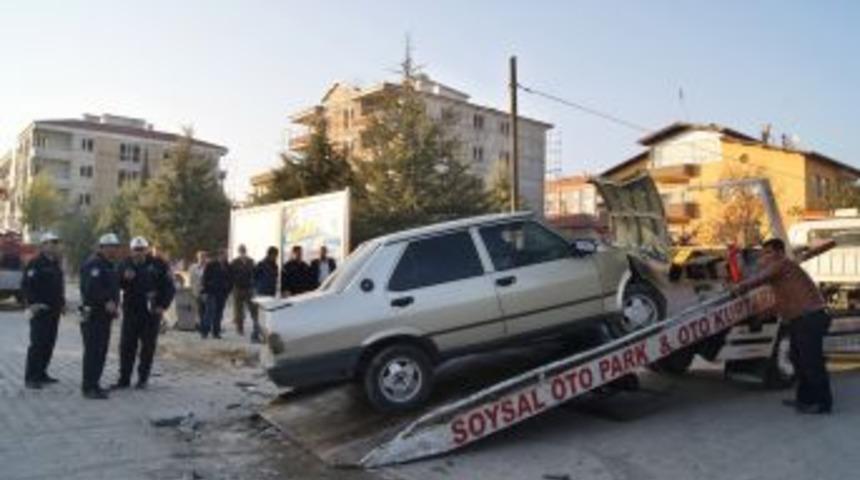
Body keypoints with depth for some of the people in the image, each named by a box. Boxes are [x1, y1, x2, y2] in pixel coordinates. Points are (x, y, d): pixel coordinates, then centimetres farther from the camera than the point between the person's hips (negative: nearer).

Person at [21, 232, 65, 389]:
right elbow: (26, 284, -15)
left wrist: (61, 303, 15)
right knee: (37, 344, -8)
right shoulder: (36, 264, -9)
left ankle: (41, 374, 20)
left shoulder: (56, 264, 17)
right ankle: (30, 378, -3)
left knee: (49, 344, 11)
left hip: (54, 311, 8)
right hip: (40, 310, -8)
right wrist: (31, 304, -21)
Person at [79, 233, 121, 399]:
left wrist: (114, 305, 11)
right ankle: (89, 387, -3)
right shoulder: (93, 265, -13)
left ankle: (93, 383, 23)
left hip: (105, 314, 10)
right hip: (93, 314, -10)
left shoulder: (110, 266, 19)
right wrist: (107, 302, -23)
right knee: (93, 351, -7)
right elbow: (91, 289, -24)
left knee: (101, 351, 13)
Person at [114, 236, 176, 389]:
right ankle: (124, 378, 12)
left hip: (151, 312, -2)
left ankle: (143, 378, 16)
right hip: (131, 311, 2)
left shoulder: (158, 265, -3)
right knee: (126, 345, 3)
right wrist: (124, 278, -14)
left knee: (148, 346, 5)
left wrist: (163, 305, -8)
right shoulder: (125, 265, 5)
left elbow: (170, 287, -1)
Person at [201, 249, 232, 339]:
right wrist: (205, 291, -10)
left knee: (219, 313, 6)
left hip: (222, 293, 5)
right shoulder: (211, 265, -4)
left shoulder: (227, 266, 10)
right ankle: (204, 331, -3)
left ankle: (216, 332, 11)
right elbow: (205, 279, -5)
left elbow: (229, 279, 15)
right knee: (210, 311, -9)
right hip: (212, 292, -4)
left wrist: (228, 289, 4)